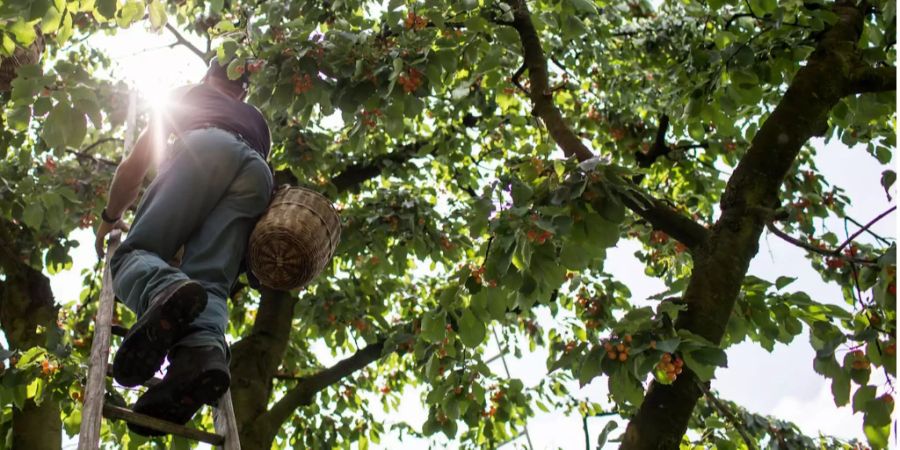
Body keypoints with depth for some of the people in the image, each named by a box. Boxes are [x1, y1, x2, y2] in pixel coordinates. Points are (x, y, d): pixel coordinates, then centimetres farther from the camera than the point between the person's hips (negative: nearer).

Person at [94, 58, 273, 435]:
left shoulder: (186, 95, 36)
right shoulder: (256, 120, 44)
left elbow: (135, 165, 35)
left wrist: (110, 217, 49)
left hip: (206, 147, -3)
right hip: (259, 171, 3)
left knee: (135, 252, -8)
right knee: (209, 281, -10)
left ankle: (165, 289, -46)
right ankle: (203, 351, -46)